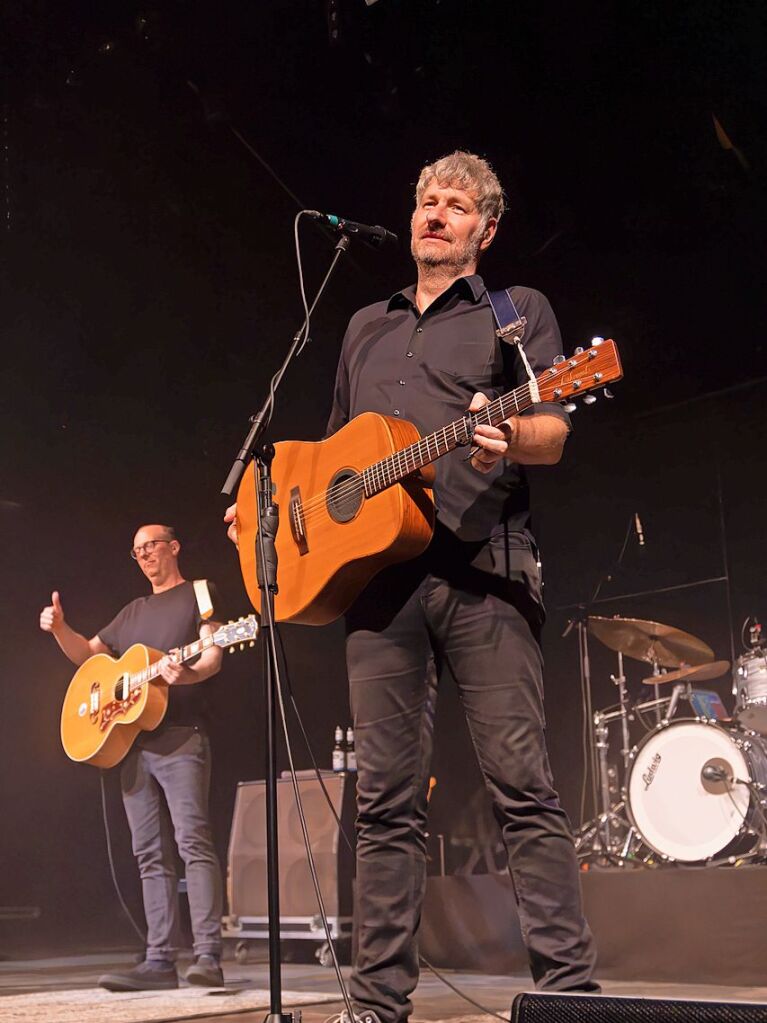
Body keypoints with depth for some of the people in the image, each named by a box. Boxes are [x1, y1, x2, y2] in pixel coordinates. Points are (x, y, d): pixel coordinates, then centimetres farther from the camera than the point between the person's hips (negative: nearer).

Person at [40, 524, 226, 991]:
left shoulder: (199, 593, 7)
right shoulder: (133, 612, 26)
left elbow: (213, 654, -6)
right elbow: (88, 655, 27)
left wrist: (188, 674, -28)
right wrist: (59, 628, 6)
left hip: (181, 737, -7)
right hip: (132, 740, 7)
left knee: (193, 841, -15)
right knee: (151, 854, 4)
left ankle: (208, 957, -18)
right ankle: (161, 961, 5)